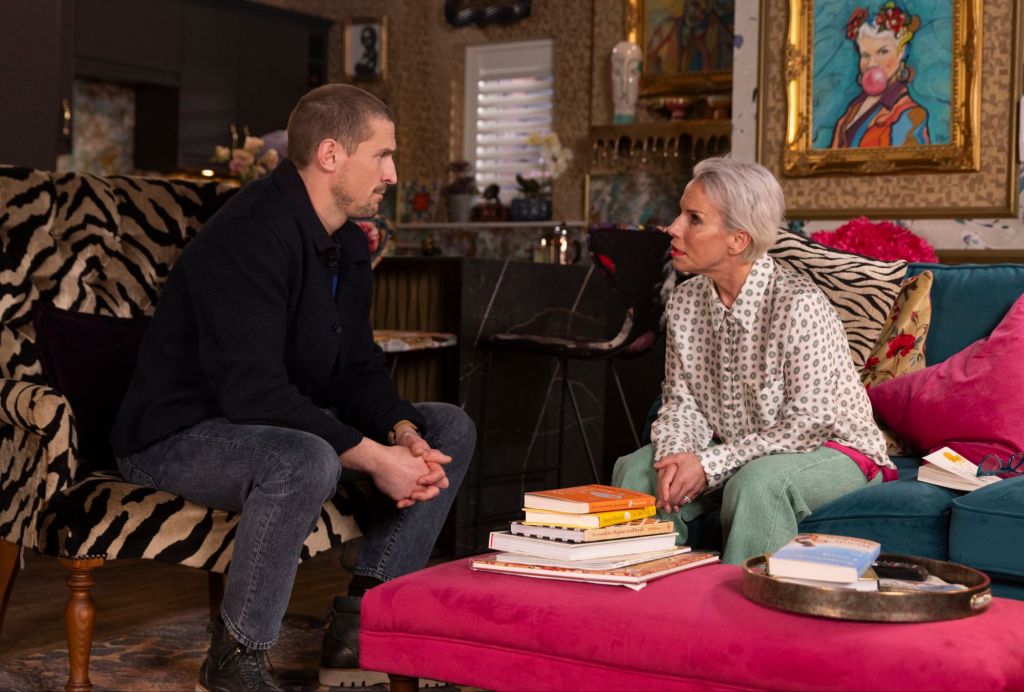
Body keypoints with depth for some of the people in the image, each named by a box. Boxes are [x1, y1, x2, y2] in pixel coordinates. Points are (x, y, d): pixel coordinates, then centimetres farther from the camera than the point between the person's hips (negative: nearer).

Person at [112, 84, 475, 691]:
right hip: (179, 437, -9)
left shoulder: (348, 243, 7)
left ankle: (360, 626, -2)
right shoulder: (250, 237, -24)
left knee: (449, 429, 1)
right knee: (306, 461, -40)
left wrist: (403, 433, -12)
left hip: (284, 424, 10)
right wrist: (373, 458, -31)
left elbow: (358, 367, 9)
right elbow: (253, 391, -32)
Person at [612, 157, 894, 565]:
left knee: (756, 482, -36)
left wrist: (710, 465, -26)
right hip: (736, 451, 6)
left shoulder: (799, 305, -23)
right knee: (637, 468, -13)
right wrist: (675, 455, -20)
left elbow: (808, 425, -24)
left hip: (831, 450, -6)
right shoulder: (686, 301, -2)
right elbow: (681, 401, 2)